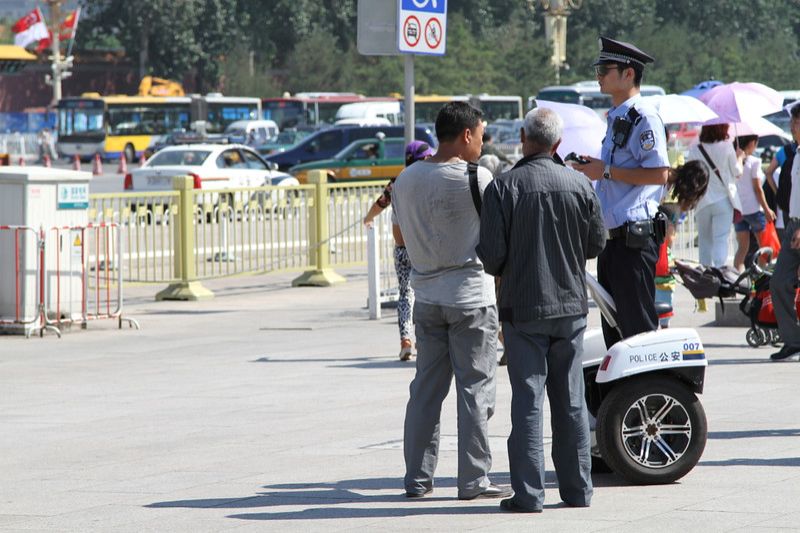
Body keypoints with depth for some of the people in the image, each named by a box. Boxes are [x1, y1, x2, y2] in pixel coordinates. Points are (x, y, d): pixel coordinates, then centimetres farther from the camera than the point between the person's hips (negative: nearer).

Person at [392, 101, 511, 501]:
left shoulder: (406, 179, 4)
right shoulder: (476, 178, -13)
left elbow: (402, 234, 12)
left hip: (427, 297, 5)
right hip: (471, 295, -5)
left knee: (426, 388, 10)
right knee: (475, 389, 0)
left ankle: (417, 478, 12)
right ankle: (474, 480, 1)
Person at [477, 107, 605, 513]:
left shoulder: (504, 187, -12)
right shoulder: (580, 185, -1)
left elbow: (491, 253, -12)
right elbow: (597, 244, 7)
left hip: (524, 308, -3)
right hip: (571, 305, 3)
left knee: (527, 399, -1)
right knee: (571, 401, 11)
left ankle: (529, 493, -4)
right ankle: (577, 490, 15)